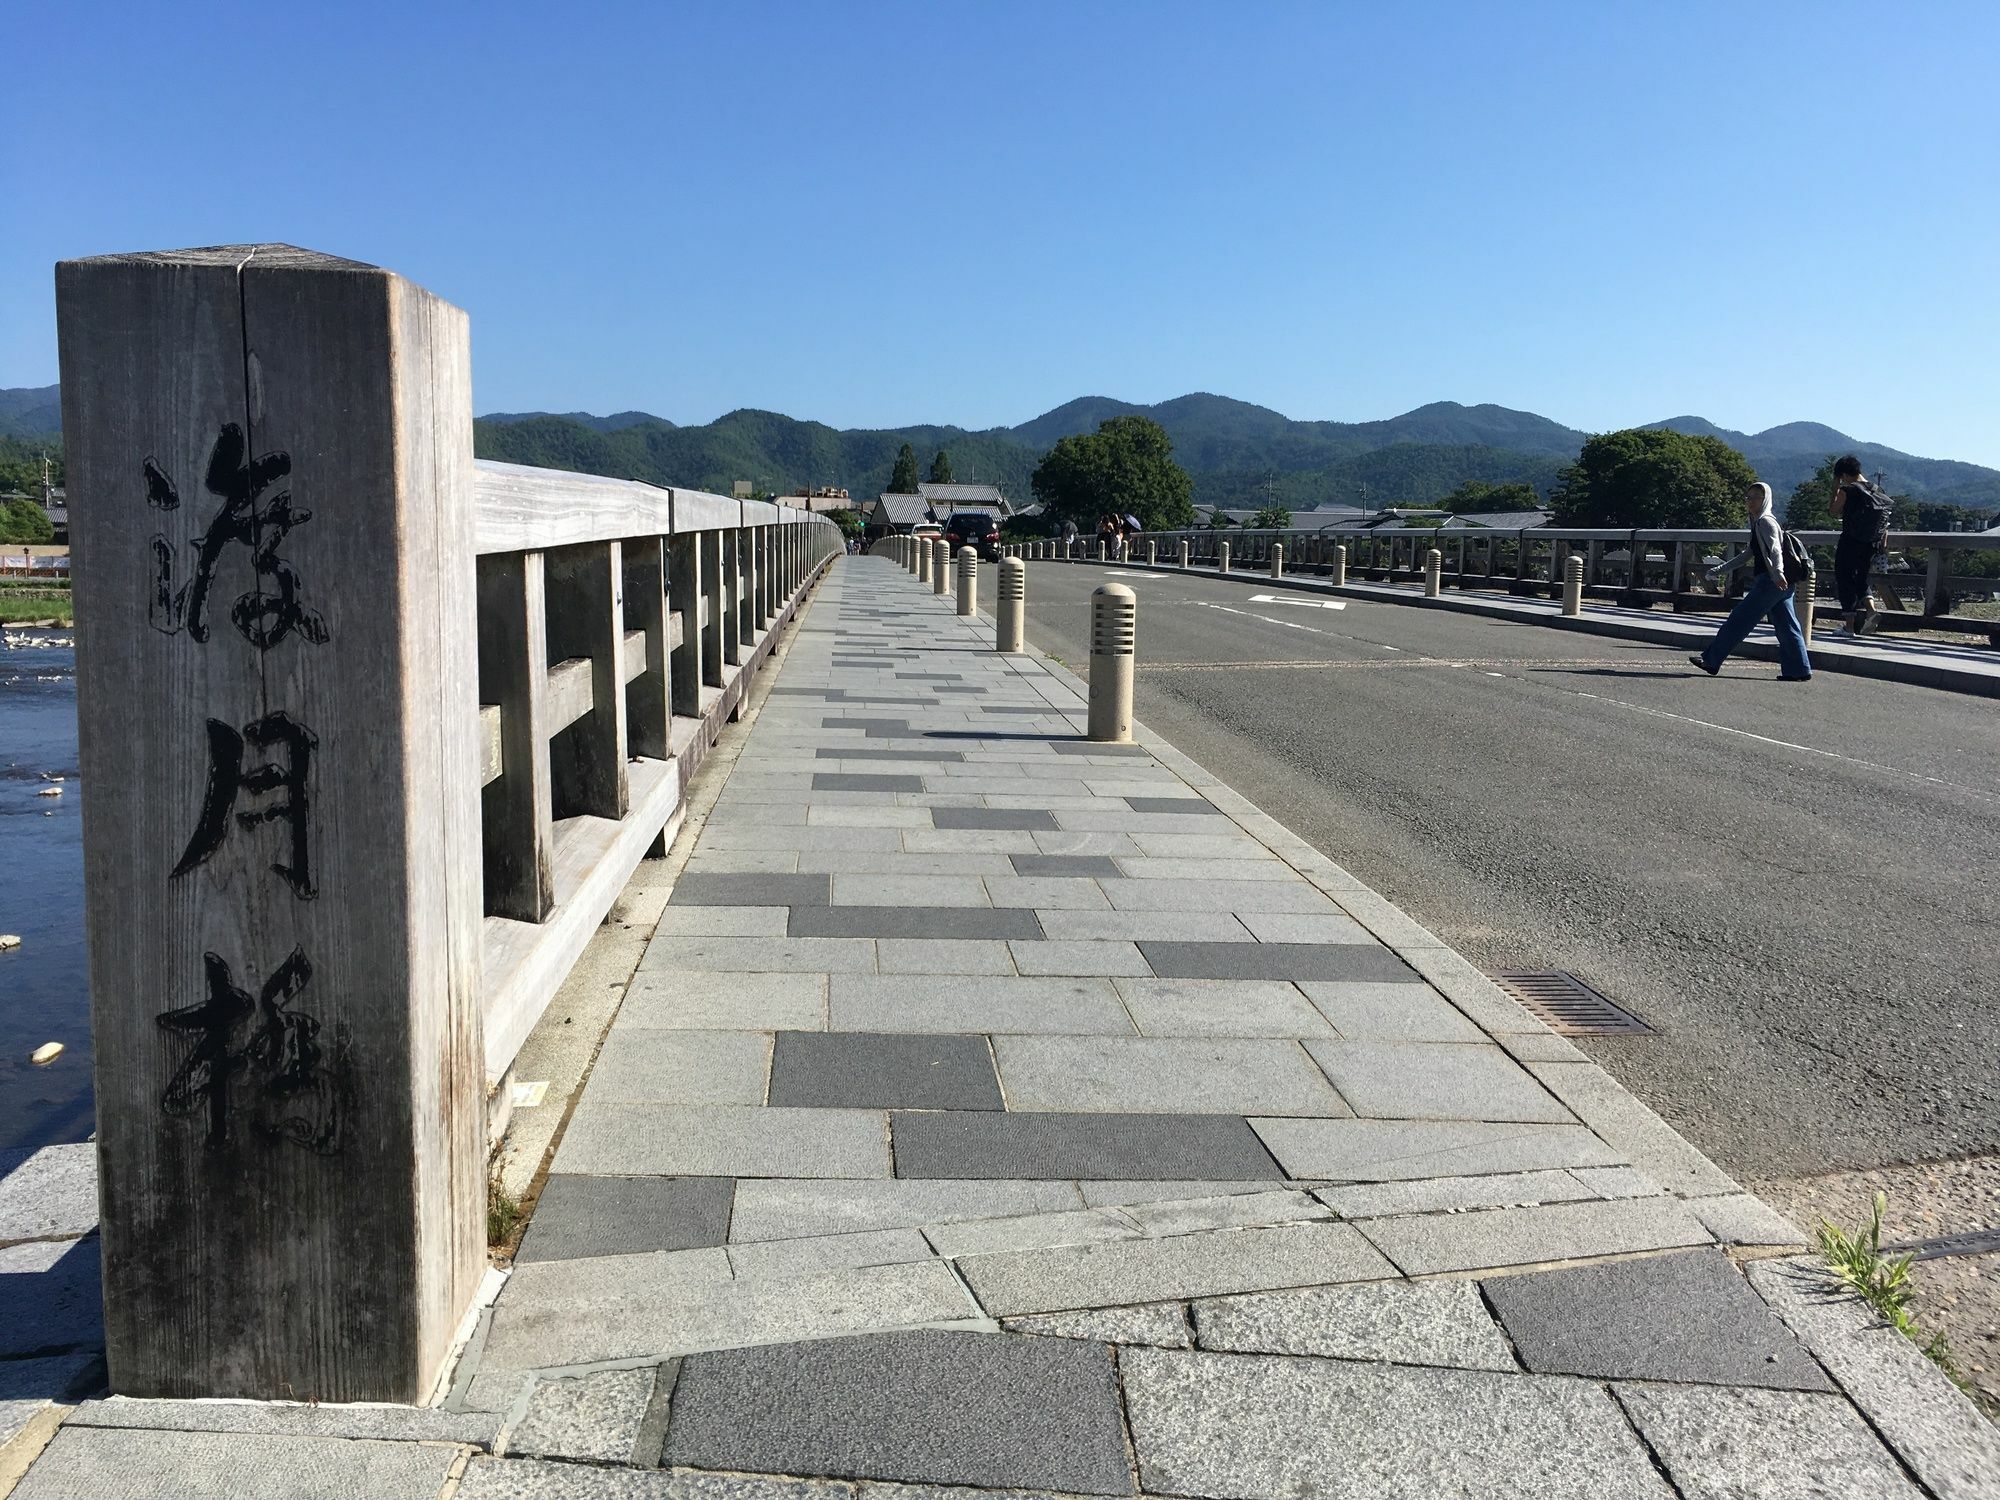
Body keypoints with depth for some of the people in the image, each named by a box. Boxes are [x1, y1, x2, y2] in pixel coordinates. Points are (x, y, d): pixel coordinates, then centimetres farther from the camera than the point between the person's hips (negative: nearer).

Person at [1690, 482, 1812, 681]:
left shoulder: (1766, 521, -8)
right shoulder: (1757, 523, 21)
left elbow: (1775, 549, -23)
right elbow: (1748, 553, 32)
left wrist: (1778, 572, -39)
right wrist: (1722, 568, 35)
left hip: (1771, 582, -10)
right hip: (1780, 584, 10)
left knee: (1740, 619, -6)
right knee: (1786, 626, 8)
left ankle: (1711, 660, -3)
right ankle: (1799, 670, 8)